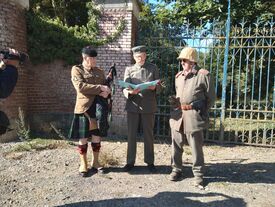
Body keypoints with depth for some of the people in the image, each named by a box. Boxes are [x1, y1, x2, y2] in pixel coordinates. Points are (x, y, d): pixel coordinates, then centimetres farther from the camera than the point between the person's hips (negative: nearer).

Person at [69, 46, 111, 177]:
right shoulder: (76, 70, -2)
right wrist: (100, 88, -18)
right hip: (84, 108, -4)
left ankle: (95, 162, 22)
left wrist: (106, 92, -10)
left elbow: (106, 86, 15)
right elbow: (81, 86, -16)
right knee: (83, 137, 3)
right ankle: (83, 164, 17)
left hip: (99, 107, 5)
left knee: (97, 136, 9)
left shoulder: (99, 71, 14)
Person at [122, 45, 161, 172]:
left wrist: (154, 87, -20)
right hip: (133, 106, 1)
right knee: (131, 134, 5)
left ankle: (150, 162, 20)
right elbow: (124, 88, -1)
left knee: (148, 135, 7)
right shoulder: (129, 69, 8)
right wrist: (130, 92, -24)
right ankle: (130, 161, 18)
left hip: (148, 106, 0)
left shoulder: (153, 68, 8)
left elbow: (159, 86, 3)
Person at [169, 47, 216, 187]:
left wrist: (201, 113, -3)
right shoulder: (178, 76, 16)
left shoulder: (203, 75, -3)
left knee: (196, 148, 4)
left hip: (194, 117, -5)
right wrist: (174, 101, 5)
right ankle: (176, 169, 28)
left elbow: (211, 98, 1)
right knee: (176, 146, 12)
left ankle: (198, 174, 19)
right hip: (177, 116, 6)